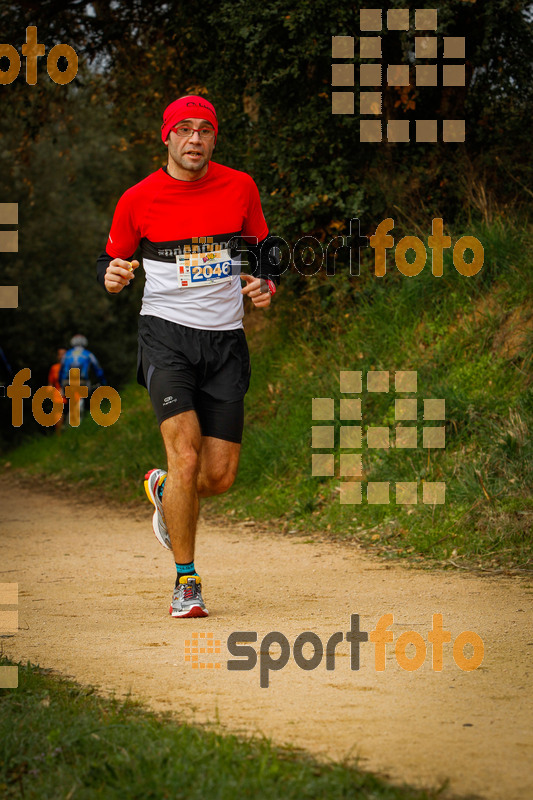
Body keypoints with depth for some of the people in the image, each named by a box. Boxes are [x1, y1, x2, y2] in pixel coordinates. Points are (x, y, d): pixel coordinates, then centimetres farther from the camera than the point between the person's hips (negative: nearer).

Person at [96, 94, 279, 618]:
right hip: (166, 335, -2)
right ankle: (185, 581, -5)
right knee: (186, 455, -19)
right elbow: (112, 262, 9)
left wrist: (265, 285, -4)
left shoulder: (239, 188, 4)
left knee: (220, 476, -1)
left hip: (225, 339, 3)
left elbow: (263, 250, 17)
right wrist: (112, 278, -14)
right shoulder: (138, 199, -1)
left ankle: (164, 490, 36)